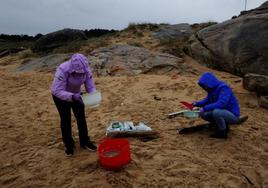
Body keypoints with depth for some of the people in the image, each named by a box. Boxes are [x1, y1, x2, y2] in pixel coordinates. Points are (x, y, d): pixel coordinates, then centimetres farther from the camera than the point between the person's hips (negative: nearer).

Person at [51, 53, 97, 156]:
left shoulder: (85, 70, -25)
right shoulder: (62, 70, -37)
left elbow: (90, 87, -17)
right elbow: (58, 91, -38)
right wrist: (72, 96, -52)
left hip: (76, 94, 4)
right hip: (60, 96, -3)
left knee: (81, 117, 5)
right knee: (66, 119, 3)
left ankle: (85, 141, 23)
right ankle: (68, 144, 22)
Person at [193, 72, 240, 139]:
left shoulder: (224, 88, -24)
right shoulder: (212, 89, 0)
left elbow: (221, 104, -36)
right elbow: (207, 100, 14)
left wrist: (205, 108, -33)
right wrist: (197, 104, -3)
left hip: (232, 115, -8)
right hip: (223, 112, 8)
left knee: (216, 112, -35)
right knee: (203, 114, -1)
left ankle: (223, 132, -10)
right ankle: (223, 126, 10)